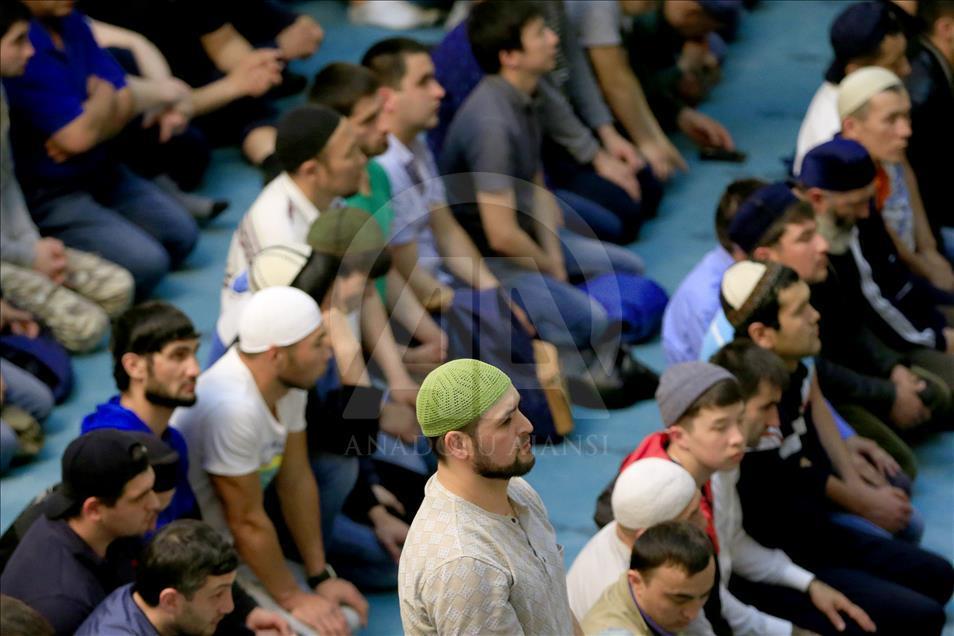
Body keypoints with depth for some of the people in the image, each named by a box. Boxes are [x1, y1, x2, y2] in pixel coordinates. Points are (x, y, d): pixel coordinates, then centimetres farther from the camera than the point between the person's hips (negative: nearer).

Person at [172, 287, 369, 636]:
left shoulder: (287, 380, -6)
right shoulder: (233, 407, -32)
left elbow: (296, 482, 3)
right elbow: (247, 522, -23)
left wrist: (321, 577, 4)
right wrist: (292, 599, -12)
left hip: (229, 542, 8)